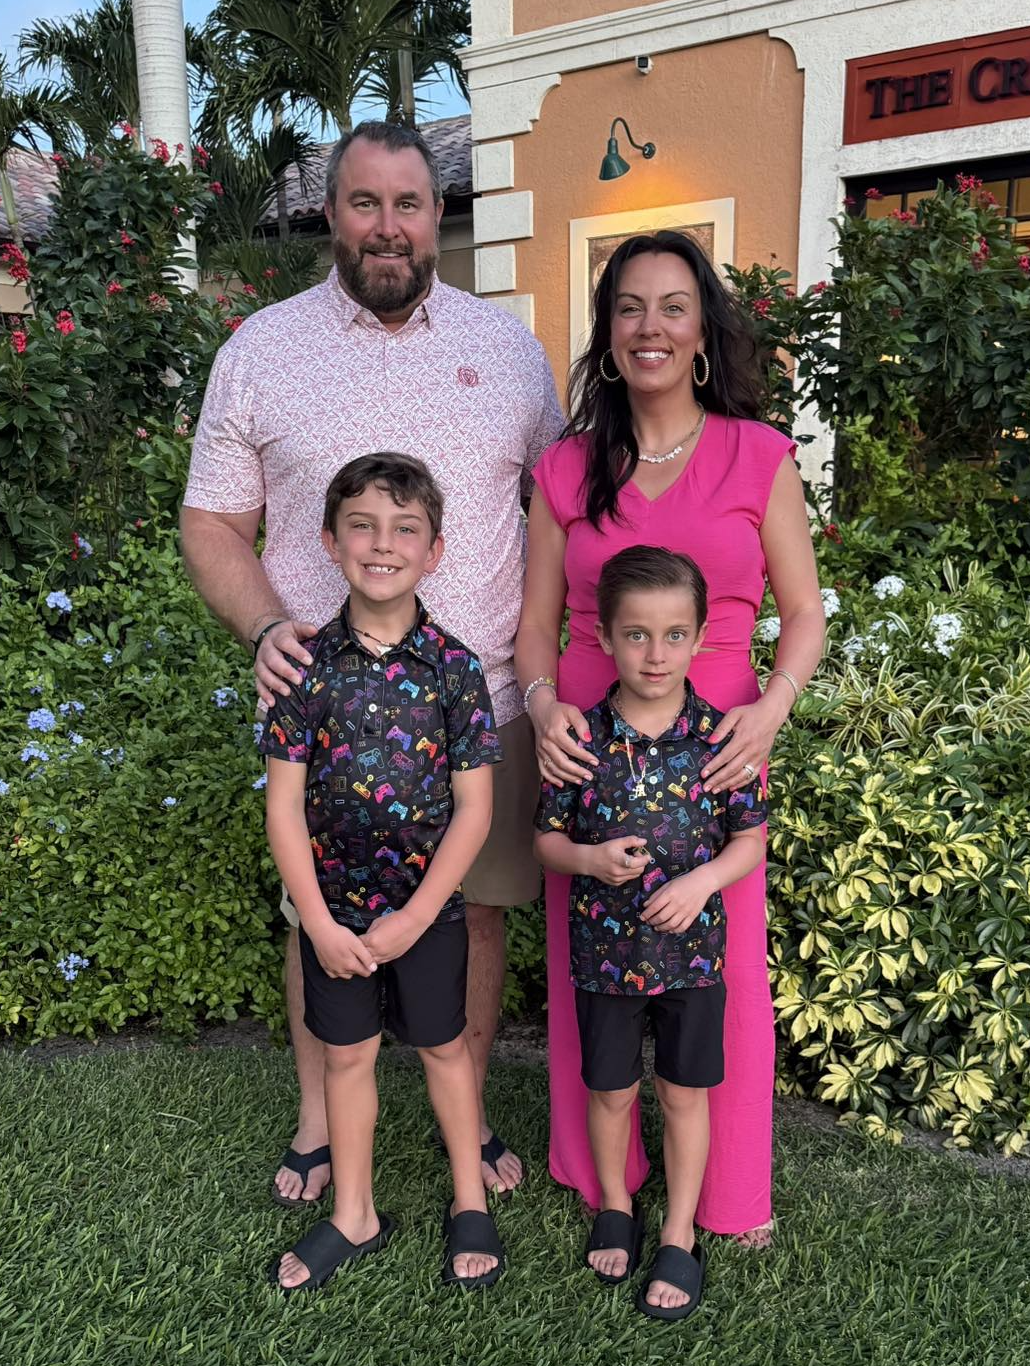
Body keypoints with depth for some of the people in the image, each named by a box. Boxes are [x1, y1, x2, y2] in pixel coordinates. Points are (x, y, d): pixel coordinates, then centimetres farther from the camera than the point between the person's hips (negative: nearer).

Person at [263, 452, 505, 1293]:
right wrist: (319, 922, -10)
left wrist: (416, 915, -13)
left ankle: (470, 1204, 37)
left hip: (428, 905, -1)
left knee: (444, 1045, 16)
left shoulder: (454, 667, -12)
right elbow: (285, 804, -7)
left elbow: (474, 808, -10)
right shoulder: (307, 664, -8)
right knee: (348, 1055, 16)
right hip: (334, 907, 2)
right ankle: (354, 1217, 37)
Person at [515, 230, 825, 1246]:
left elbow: (804, 612, 5)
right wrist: (543, 703, -10)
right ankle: (598, 1171, 35)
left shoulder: (760, 457, 3)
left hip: (714, 748, -1)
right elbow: (536, 623, 9)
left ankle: (732, 1190, 30)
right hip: (588, 743, 2)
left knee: (725, 963, 5)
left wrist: (771, 709, -13)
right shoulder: (566, 470, 6)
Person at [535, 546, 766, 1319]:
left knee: (685, 1093, 14)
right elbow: (548, 838, -1)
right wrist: (590, 858, -21)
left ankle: (680, 1238, 33)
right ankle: (615, 1207, 43)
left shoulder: (720, 736, -9)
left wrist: (702, 879, -19)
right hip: (605, 950, 0)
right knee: (611, 1089, 17)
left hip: (692, 946, 0)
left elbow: (751, 839, -3)